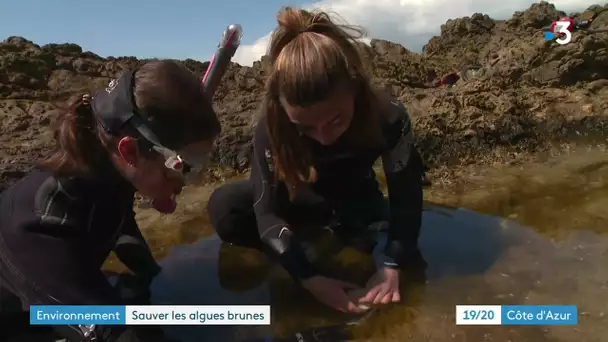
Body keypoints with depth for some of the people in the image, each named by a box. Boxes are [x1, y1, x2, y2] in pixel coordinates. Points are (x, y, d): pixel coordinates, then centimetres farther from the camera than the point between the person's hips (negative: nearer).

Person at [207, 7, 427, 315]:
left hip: (357, 198, 2)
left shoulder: (388, 117, -33)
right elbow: (268, 212, -35)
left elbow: (406, 199, -31)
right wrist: (310, 278, -44)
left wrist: (391, 267, -41)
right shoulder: (271, 126, -34)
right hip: (305, 196, -1)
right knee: (224, 207, -27)